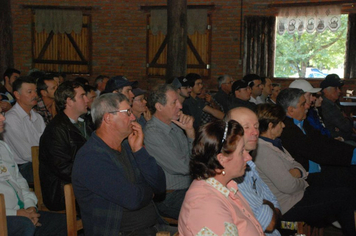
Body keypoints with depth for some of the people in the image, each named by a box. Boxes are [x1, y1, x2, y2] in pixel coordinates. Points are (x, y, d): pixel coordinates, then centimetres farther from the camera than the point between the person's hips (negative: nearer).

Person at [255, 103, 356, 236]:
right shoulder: (263, 150, -25)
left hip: (298, 193, 10)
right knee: (343, 203, -5)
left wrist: (296, 172, -9)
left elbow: (296, 165, 15)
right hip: (288, 207, -10)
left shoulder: (274, 143, 9)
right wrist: (302, 182, -4)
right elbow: (288, 186, -26)